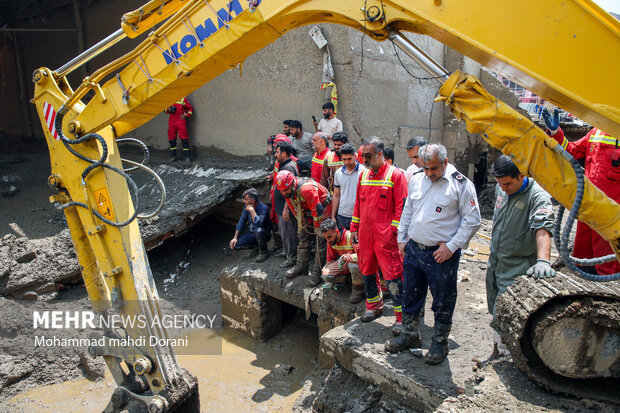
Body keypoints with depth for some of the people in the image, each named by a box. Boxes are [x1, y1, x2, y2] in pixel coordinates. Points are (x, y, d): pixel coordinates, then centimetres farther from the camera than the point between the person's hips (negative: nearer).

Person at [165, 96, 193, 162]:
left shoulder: (183, 99, 4)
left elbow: (190, 108, 8)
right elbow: (165, 109, 24)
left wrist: (186, 115, -7)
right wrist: (168, 109, 0)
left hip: (181, 120, -4)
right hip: (171, 120, 4)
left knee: (184, 138, -9)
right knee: (172, 138, 4)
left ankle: (187, 156, -6)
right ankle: (173, 156, 12)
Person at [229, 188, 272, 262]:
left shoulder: (263, 208, -24)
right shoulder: (247, 207, -3)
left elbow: (258, 223, -37)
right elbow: (241, 222, 4)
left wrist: (252, 210, -31)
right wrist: (235, 237, -2)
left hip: (264, 234, -6)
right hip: (252, 234, 6)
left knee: (258, 230, -41)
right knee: (234, 244, -10)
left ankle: (263, 251, -15)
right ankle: (255, 245, 12)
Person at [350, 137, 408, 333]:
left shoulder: (395, 175, -7)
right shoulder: (363, 175, 12)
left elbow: (401, 206, -9)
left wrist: (395, 231, -13)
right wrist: (354, 227, 16)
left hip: (385, 235, -6)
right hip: (365, 233, 7)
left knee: (393, 275, -4)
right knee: (367, 272, 16)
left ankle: (401, 317, 6)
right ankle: (374, 307, 34)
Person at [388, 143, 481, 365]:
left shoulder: (461, 184, -10)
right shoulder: (416, 180, 6)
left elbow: (472, 220, -9)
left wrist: (451, 247, -14)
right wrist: (402, 238, 13)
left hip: (441, 255, -5)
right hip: (413, 250, 5)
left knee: (443, 303, 9)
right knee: (410, 297, 18)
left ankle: (440, 343, 28)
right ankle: (410, 335, 36)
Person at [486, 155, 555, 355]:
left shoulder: (538, 197, -21)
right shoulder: (501, 189, 2)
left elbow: (542, 229, -37)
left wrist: (543, 260, -52)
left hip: (517, 268, -7)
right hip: (495, 262, 7)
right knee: (495, 311, 19)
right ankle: (497, 352, 36)